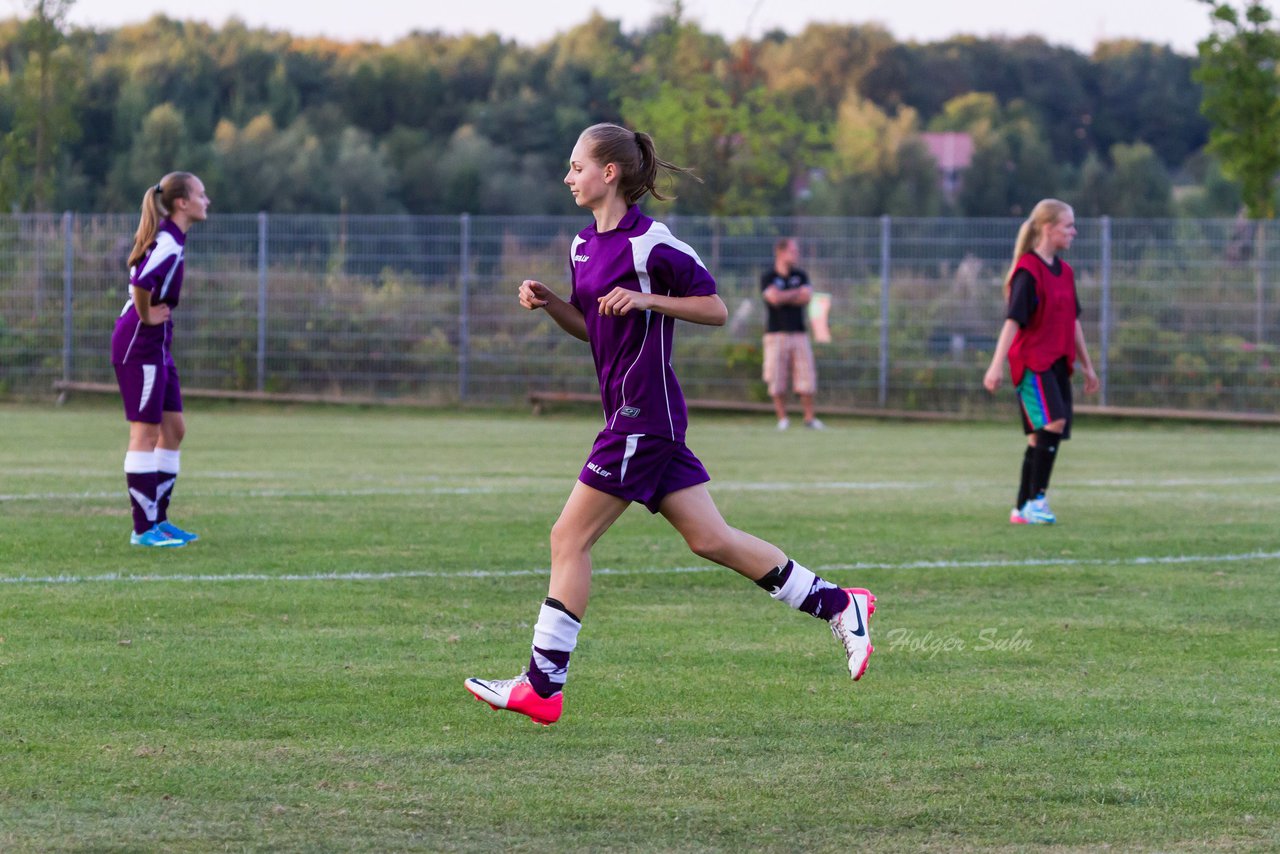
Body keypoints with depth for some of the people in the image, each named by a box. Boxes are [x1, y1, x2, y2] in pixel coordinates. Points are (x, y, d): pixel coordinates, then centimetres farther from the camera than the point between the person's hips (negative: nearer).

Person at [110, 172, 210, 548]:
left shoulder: (169, 238, 12)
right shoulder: (169, 243, -19)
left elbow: (143, 281, 29)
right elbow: (141, 283, -35)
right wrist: (146, 316, -19)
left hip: (157, 346, 10)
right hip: (140, 344, -10)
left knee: (173, 429, 12)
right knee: (146, 431, -6)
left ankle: (158, 519, 16)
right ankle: (143, 528, -2)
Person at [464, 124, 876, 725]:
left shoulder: (650, 244, -13)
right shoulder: (584, 245, 14)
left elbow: (716, 310, -9)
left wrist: (647, 299, -20)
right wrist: (548, 303, 6)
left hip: (644, 415, -9)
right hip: (636, 418, 9)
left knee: (569, 538, -6)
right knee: (711, 540, 9)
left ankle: (543, 687, -2)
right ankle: (839, 605, 14)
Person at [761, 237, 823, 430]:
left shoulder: (801, 276, 11)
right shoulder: (768, 277, 0)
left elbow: (806, 298, -3)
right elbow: (774, 298, -16)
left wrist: (784, 297, -8)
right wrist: (797, 293, -4)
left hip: (799, 333, 3)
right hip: (776, 334, -3)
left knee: (807, 378, -3)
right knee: (777, 380, -3)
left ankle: (809, 418, 6)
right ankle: (782, 419, 5)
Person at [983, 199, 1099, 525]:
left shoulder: (1064, 271, 13)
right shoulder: (1028, 270, -11)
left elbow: (1073, 321, 21)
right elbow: (1013, 320, -16)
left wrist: (1087, 365, 23)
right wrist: (997, 365, -20)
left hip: (1058, 363, 8)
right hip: (1032, 362, -8)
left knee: (1041, 436, 7)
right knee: (1054, 422, -22)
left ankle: (1022, 509, 12)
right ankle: (1036, 499, -16)